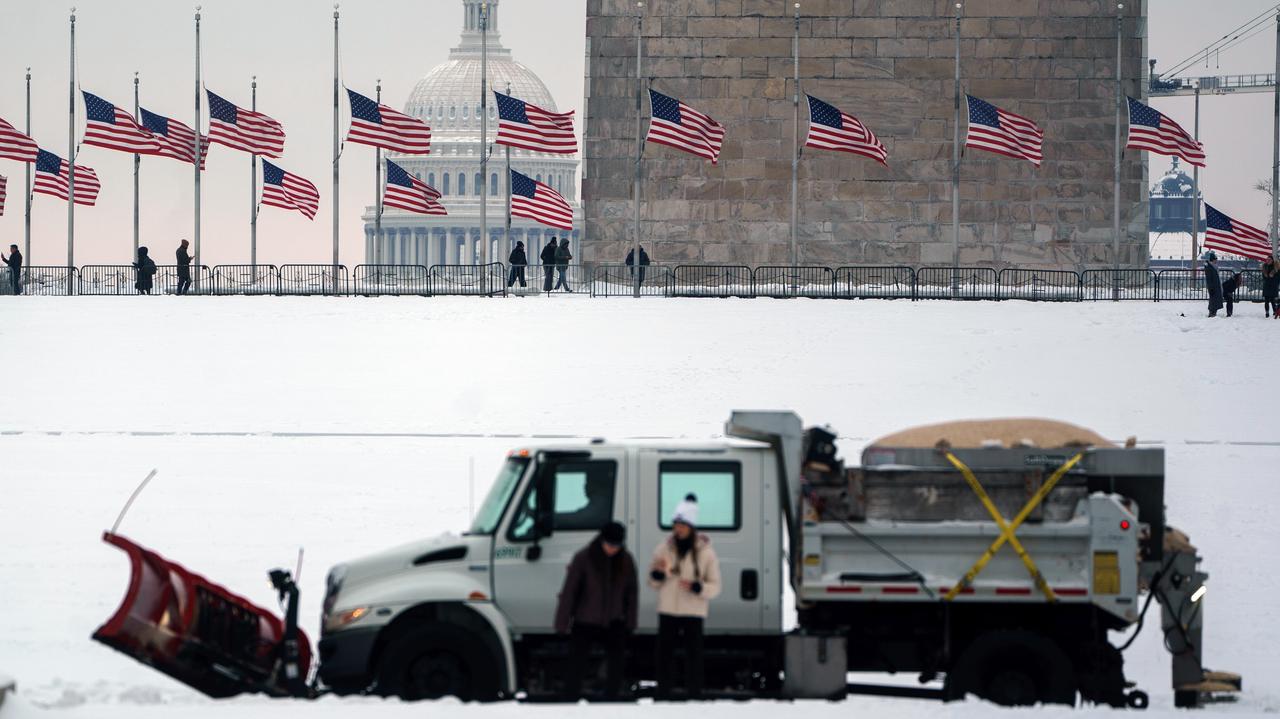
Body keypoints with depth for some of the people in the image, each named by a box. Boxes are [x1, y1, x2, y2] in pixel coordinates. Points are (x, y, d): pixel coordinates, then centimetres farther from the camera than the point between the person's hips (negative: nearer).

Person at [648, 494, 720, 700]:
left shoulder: (705, 552, -2)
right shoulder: (664, 548, 5)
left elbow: (715, 586, -1)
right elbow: (653, 583, 11)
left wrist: (696, 587, -19)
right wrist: (658, 573, -11)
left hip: (693, 612, -3)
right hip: (668, 610, 3)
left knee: (693, 656, -5)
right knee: (664, 656, 6)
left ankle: (694, 697, -3)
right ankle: (663, 697, 14)